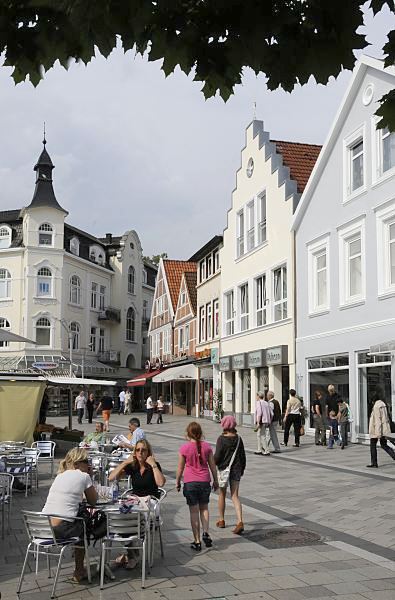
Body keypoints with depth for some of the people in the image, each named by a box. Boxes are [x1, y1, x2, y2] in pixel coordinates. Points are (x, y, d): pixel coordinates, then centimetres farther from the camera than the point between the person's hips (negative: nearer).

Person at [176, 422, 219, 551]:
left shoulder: (184, 448, -9)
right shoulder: (206, 446, -2)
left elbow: (180, 468, -3)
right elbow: (212, 465, 4)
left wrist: (177, 482, 11)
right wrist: (215, 480, 16)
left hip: (190, 482, -2)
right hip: (205, 481, 2)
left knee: (194, 511, 5)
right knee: (204, 508, 19)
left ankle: (197, 541, 9)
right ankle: (205, 532, -1)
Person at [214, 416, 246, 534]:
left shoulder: (221, 439, -14)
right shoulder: (238, 439, -1)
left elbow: (217, 456, -14)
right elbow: (243, 455, 6)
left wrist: (214, 463, 6)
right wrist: (242, 469, 18)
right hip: (236, 470, 3)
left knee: (222, 495, 15)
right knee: (235, 496, 3)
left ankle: (221, 520, 27)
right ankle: (240, 522, -13)